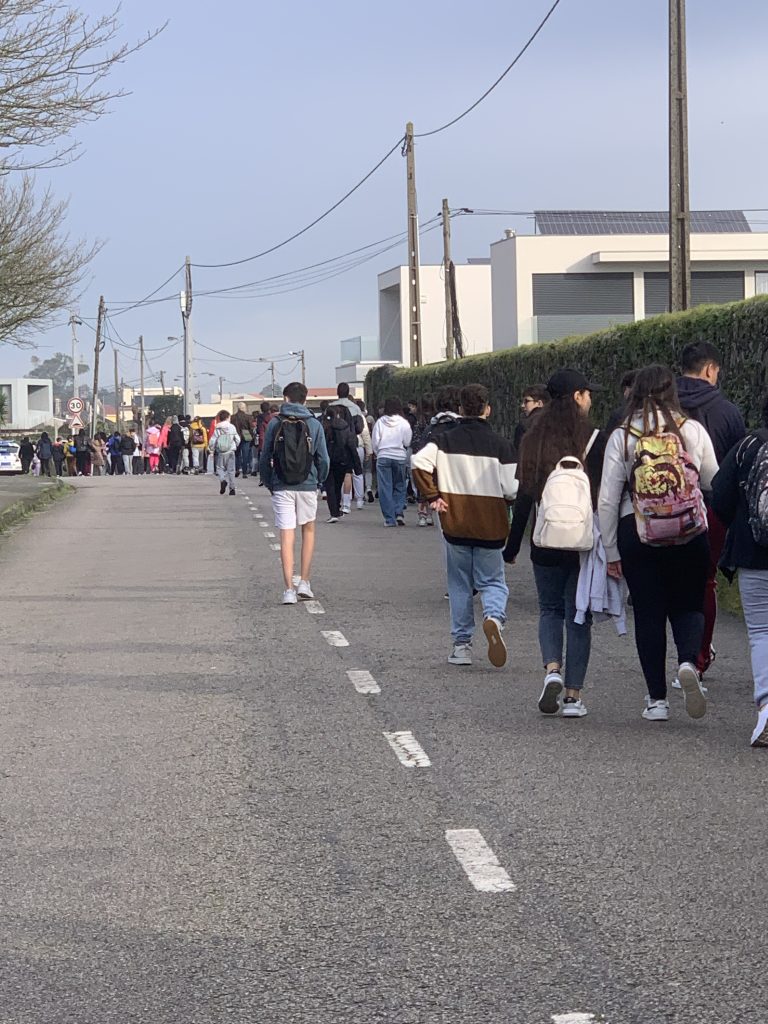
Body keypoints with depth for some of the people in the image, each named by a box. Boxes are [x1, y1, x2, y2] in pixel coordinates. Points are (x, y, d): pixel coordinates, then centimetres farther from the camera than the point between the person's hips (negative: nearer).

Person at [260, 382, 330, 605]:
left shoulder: (275, 424, -2)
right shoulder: (314, 425, -1)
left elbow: (265, 459, 0)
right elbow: (323, 459, 1)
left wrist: (269, 484, 12)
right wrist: (319, 480, 17)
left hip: (281, 488, -1)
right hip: (307, 486, 1)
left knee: (286, 536, 0)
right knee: (308, 530, 19)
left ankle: (289, 588, -5)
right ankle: (304, 581, 13)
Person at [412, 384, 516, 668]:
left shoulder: (446, 440, -3)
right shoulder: (500, 444, -7)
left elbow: (419, 462, -18)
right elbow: (511, 489, -10)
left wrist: (432, 496, -8)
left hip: (455, 525, 1)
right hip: (490, 526, -1)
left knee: (460, 585, 13)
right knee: (492, 581, 10)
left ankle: (461, 645, 13)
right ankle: (494, 616, -22)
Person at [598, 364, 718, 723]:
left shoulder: (622, 436, -3)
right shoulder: (694, 430, -3)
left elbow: (608, 500, -3)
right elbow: (714, 484, 7)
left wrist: (611, 551, 5)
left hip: (636, 532, 0)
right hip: (690, 532, 0)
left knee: (648, 613, 8)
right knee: (688, 606, 12)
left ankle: (657, 699, 9)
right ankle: (688, 663, -18)